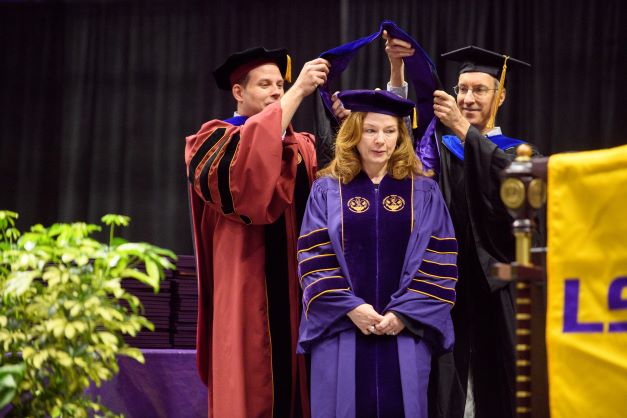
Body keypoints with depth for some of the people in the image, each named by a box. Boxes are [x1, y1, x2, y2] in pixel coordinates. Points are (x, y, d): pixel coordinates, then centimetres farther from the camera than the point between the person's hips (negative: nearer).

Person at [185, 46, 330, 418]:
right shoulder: (215, 140, 3)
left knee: (295, 384, 2)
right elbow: (250, 162, -20)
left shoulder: (301, 147, 19)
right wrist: (298, 92, -21)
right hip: (248, 288, -5)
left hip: (297, 290, 5)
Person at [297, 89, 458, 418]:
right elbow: (314, 259, 0)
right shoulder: (327, 190, 5)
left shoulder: (424, 193, 6)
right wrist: (350, 307, -13)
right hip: (342, 331, 0)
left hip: (404, 333, 0)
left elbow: (439, 264, 1)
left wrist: (403, 313, -10)